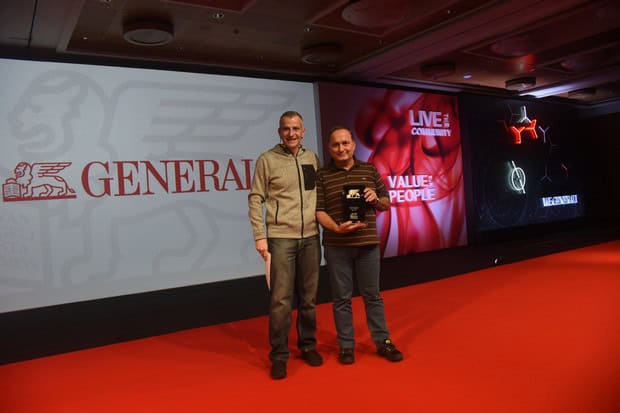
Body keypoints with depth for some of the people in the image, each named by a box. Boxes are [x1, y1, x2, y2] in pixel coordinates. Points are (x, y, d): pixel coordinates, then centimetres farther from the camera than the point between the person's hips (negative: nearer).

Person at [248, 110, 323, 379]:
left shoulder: (312, 158, 8)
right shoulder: (267, 160, -3)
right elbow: (255, 200, -4)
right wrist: (260, 236, -9)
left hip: (311, 237, 4)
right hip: (281, 238, -3)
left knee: (309, 297, 11)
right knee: (281, 299, -2)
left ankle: (308, 345, 28)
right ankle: (279, 355, 12)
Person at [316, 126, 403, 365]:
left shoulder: (370, 170, 9)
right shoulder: (322, 176, 1)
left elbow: (386, 203, 14)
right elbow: (318, 210, -5)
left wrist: (376, 199, -9)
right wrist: (336, 228, -21)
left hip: (368, 243, 2)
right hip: (336, 246, -2)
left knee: (372, 295, 11)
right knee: (341, 298, 7)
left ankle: (383, 342, 23)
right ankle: (346, 346, 20)